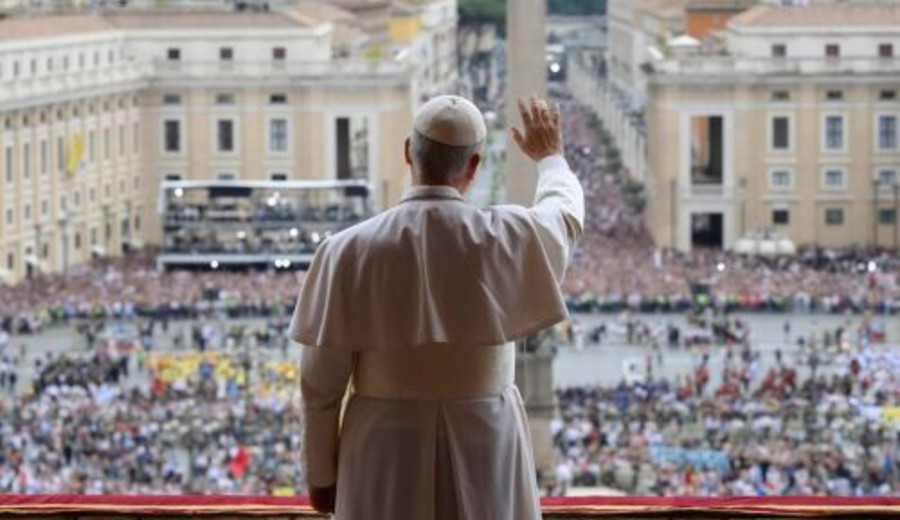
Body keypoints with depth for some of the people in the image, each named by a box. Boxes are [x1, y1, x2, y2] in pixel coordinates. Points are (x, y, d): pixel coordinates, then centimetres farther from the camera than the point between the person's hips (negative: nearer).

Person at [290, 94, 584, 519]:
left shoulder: (351, 250, -12)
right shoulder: (507, 238, -10)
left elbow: (321, 377, -7)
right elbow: (564, 214, 16)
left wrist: (320, 472, 7)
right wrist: (550, 158, 38)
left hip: (387, 453, 0)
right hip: (483, 448, 1)